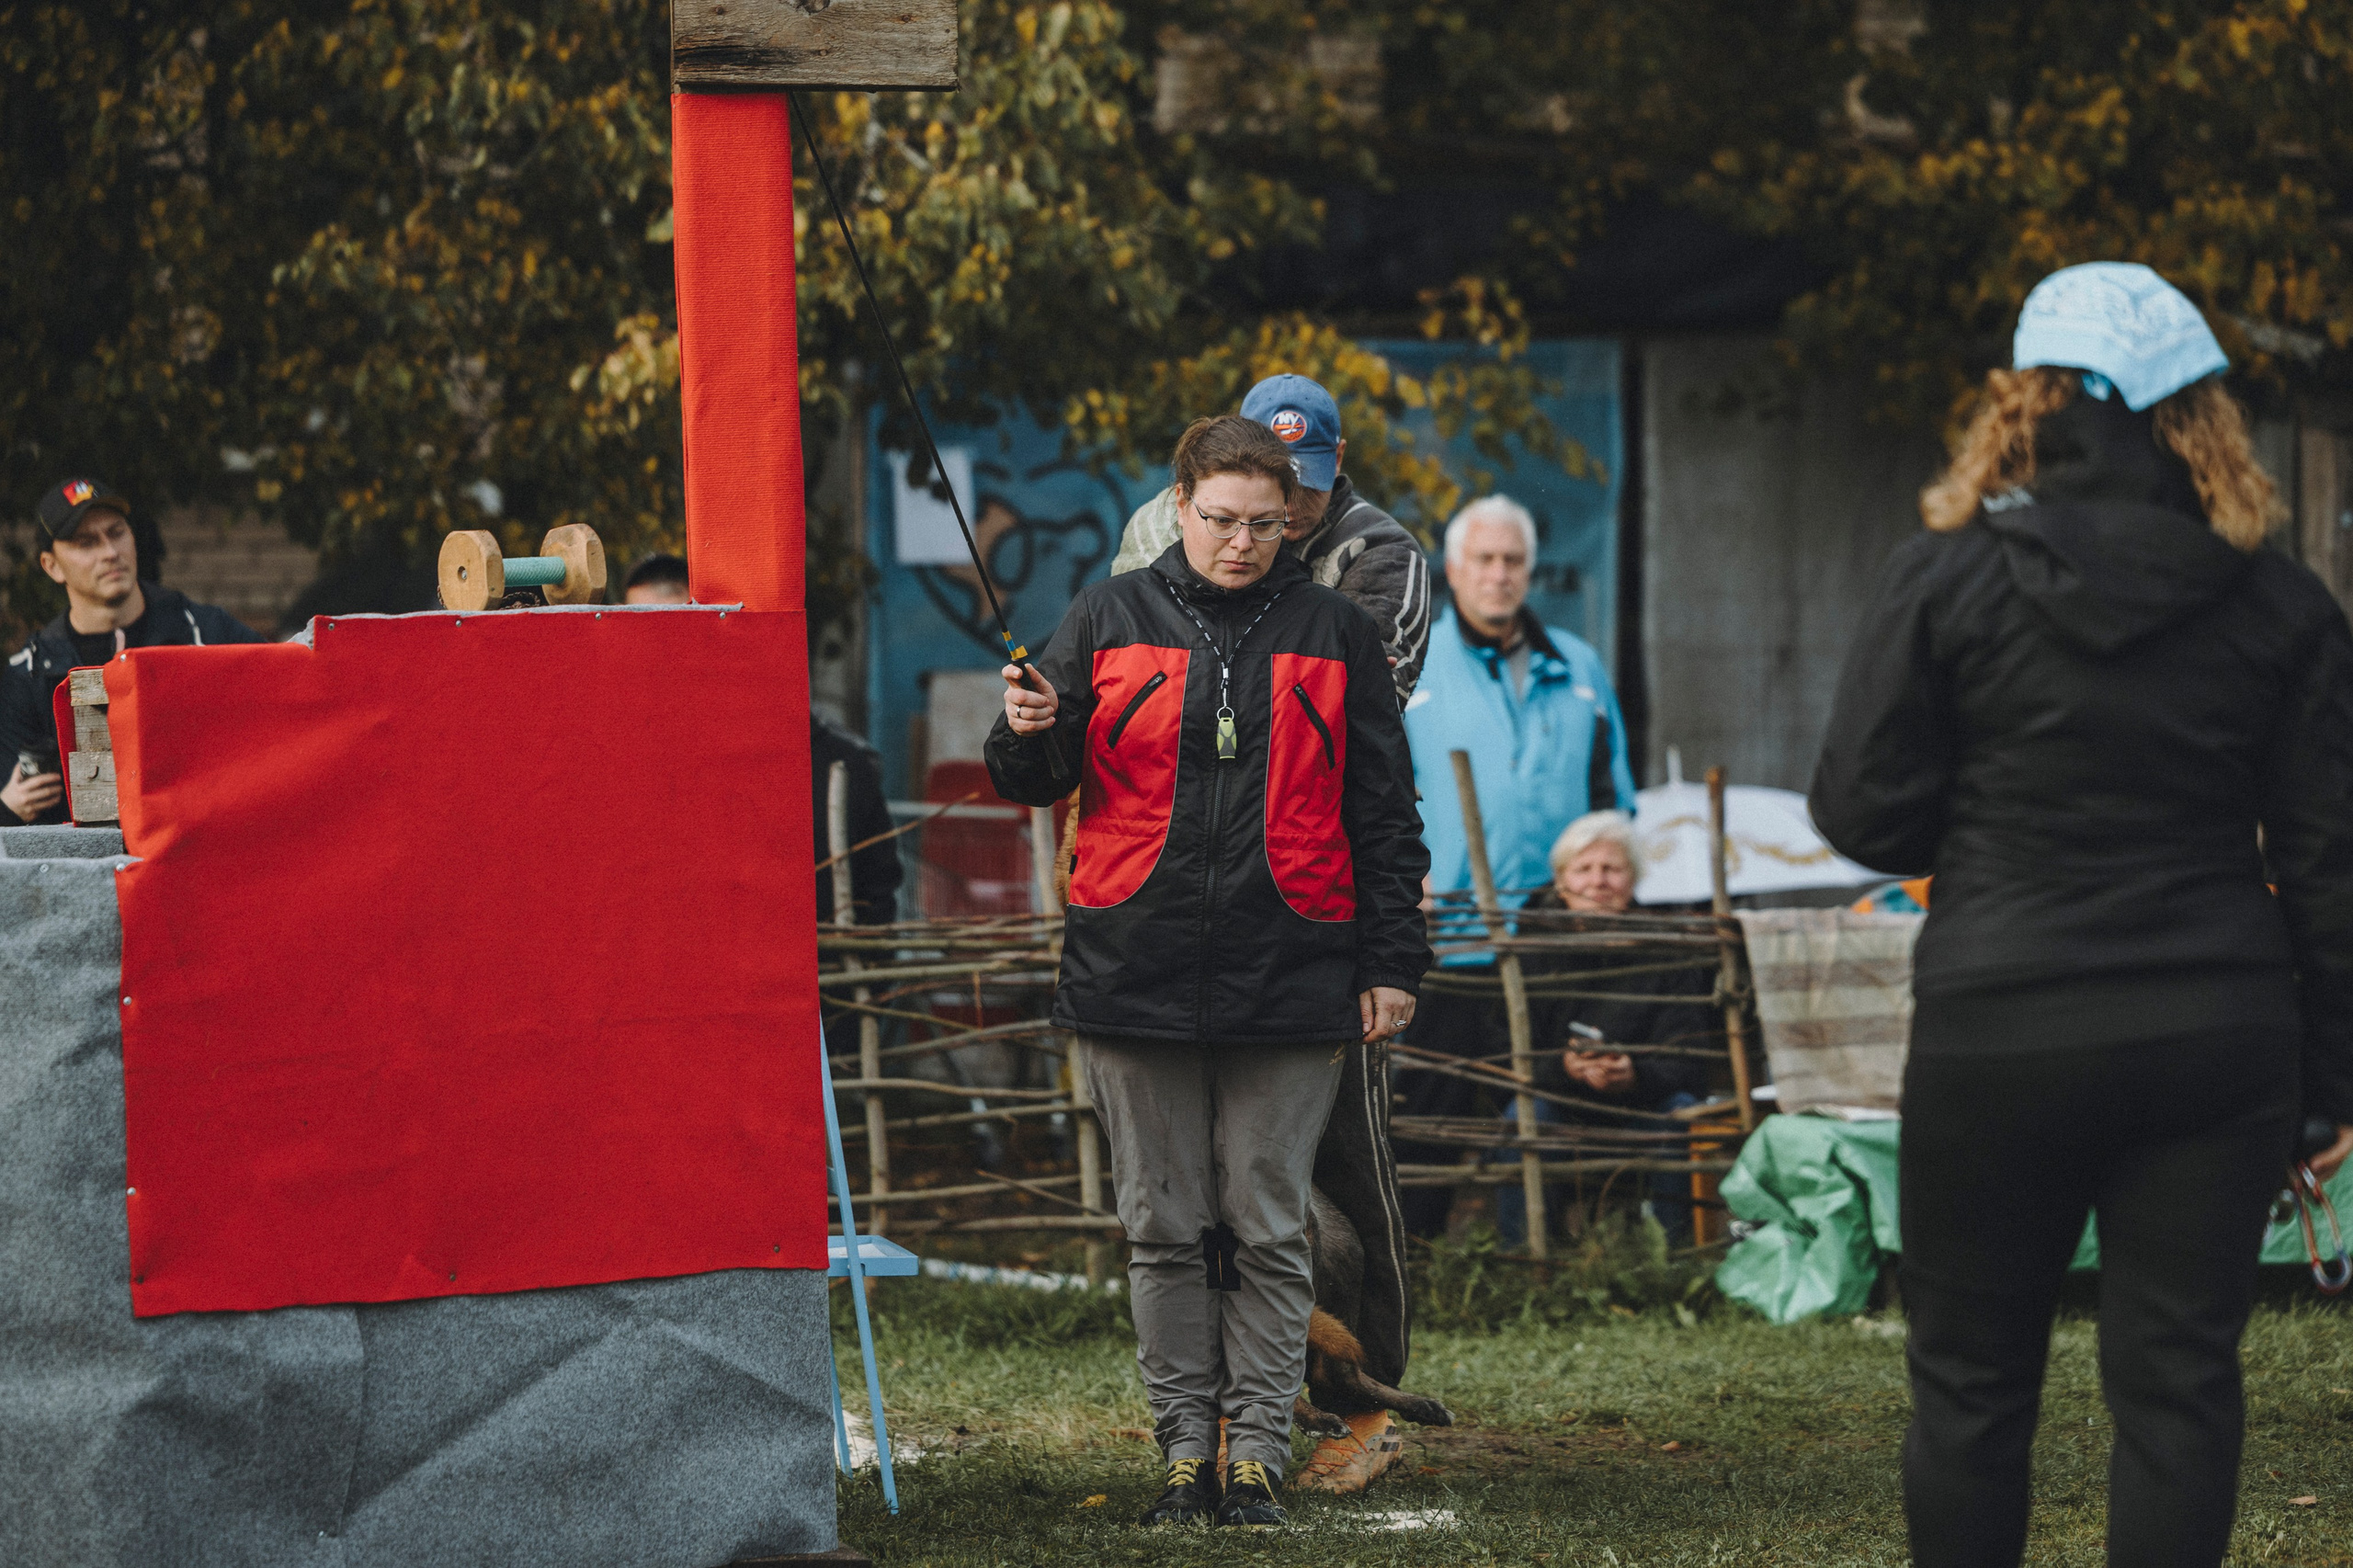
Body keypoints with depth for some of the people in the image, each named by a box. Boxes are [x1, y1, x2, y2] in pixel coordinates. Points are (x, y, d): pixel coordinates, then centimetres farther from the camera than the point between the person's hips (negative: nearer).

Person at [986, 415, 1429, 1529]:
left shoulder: (1333, 634, 6)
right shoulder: (1110, 620, 6)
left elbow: (1384, 811, 8)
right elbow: (1037, 782, 8)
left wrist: (1391, 964, 3)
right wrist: (1029, 734, -16)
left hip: (1289, 979, -1)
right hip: (1137, 971, 1)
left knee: (1266, 1228, 2)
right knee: (1164, 1229, 5)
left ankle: (1258, 1450, 7)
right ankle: (1186, 1446, 12)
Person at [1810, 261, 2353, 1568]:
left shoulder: (1944, 581, -6)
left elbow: (1863, 813, -3)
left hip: (1999, 1031, -2)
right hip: (2214, 1033, 2)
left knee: (1970, 1380, 10)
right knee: (2178, 1377, 4)